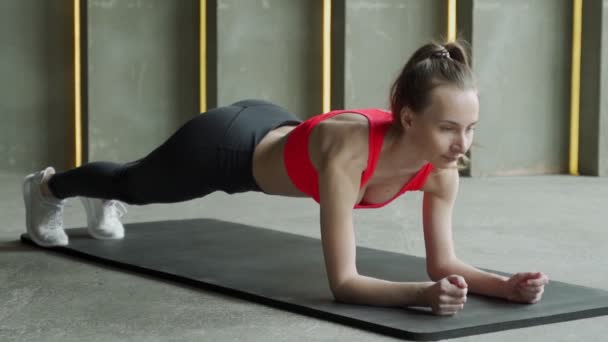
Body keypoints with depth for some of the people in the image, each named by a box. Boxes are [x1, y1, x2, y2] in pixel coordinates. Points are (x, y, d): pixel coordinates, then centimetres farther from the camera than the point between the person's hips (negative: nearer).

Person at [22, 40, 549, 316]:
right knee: (136, 186, 29)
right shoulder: (347, 150, -46)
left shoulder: (442, 163, -28)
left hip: (271, 134, 5)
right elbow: (343, 282, -44)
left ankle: (102, 200, 74)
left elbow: (442, 263, -20)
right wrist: (423, 294, -58)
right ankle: (47, 187, 63)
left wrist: (505, 284, -38)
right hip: (228, 145, -5)